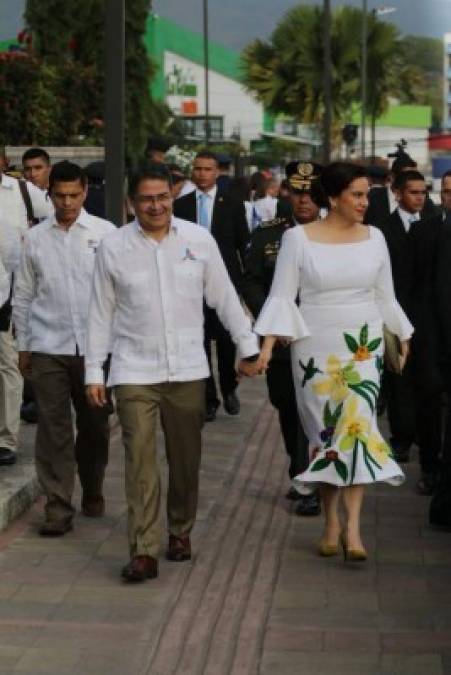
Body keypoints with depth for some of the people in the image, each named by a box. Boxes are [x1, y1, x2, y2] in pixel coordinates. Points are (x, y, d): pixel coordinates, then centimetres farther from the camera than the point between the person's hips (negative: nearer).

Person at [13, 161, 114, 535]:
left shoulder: (105, 233, 0)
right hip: (48, 348, 0)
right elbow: (23, 296, 10)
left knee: (95, 426, 11)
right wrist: (23, 346, 10)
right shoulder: (35, 238, 4)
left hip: (95, 345, 0)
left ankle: (93, 492, 31)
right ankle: (59, 507, 2)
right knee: (54, 429, -1)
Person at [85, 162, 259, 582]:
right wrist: (94, 372, 3)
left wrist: (248, 345, 6)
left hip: (187, 370, 2)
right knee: (140, 461, -8)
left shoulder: (199, 240, 1)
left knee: (185, 460, 11)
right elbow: (101, 313, 4)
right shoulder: (113, 248, -2)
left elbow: (224, 298, 8)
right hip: (134, 371, -2)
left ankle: (180, 531, 30)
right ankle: (144, 551, -8)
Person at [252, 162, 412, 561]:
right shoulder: (298, 238, -4)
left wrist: (402, 341, 17)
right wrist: (267, 345, -12)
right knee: (324, 431, 3)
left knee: (358, 424, -12)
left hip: (363, 346, 1)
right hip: (315, 348, -1)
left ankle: (352, 526, -12)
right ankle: (331, 524, 15)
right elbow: (282, 296, -4)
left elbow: (386, 297, 13)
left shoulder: (374, 238, 5)